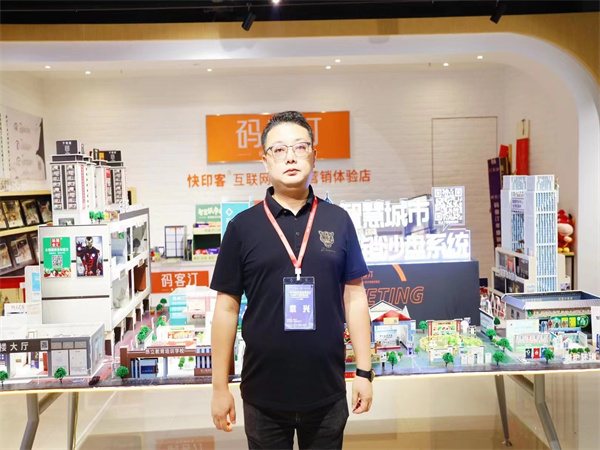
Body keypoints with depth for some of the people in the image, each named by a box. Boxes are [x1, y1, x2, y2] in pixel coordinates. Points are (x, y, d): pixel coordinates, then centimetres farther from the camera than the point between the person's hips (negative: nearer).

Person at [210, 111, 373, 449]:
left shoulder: (338, 221, 0)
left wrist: (364, 371, 1)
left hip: (328, 392, 1)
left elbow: (355, 298, 3)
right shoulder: (243, 226, -4)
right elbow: (227, 308, -2)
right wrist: (220, 387, -1)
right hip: (263, 395, -1)